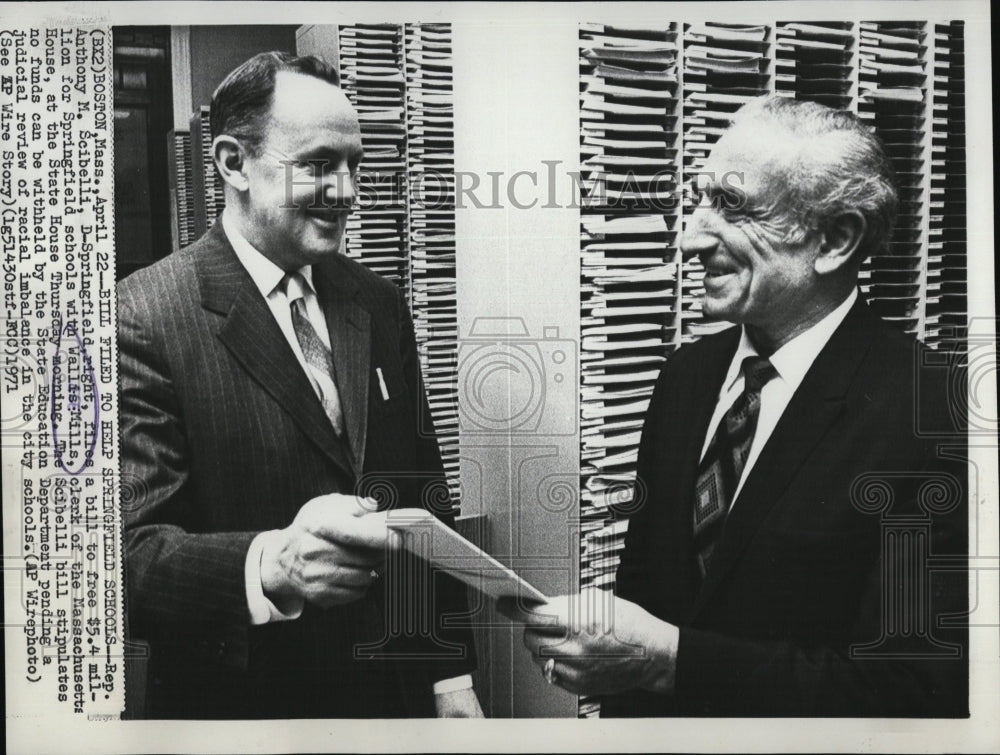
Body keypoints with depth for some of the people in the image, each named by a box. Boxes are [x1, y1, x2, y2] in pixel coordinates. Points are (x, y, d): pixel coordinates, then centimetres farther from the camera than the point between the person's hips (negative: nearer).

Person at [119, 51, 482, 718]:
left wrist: (452, 675, 5)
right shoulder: (144, 317, -16)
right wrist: (272, 564, -39)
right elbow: (130, 554, -21)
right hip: (239, 704, -5)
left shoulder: (380, 305, 3)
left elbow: (427, 500, 6)